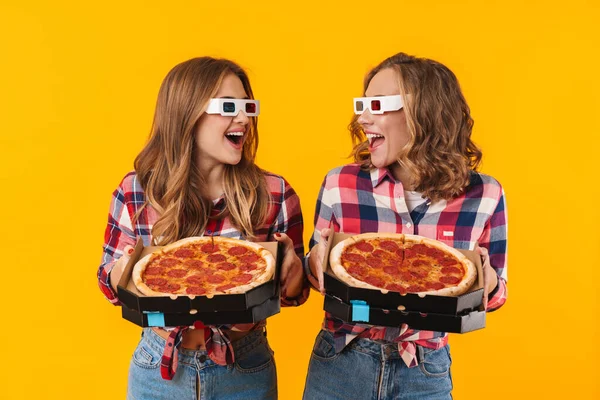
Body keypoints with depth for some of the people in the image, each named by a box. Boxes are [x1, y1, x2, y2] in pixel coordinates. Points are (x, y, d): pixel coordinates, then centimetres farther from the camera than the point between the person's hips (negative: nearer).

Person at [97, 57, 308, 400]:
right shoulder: (136, 191, -9)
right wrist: (128, 266, -21)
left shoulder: (275, 194, -10)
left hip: (246, 371, 0)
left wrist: (291, 265, -24)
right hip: (158, 368, 1)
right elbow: (111, 282, 1)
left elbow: (294, 293, -3)